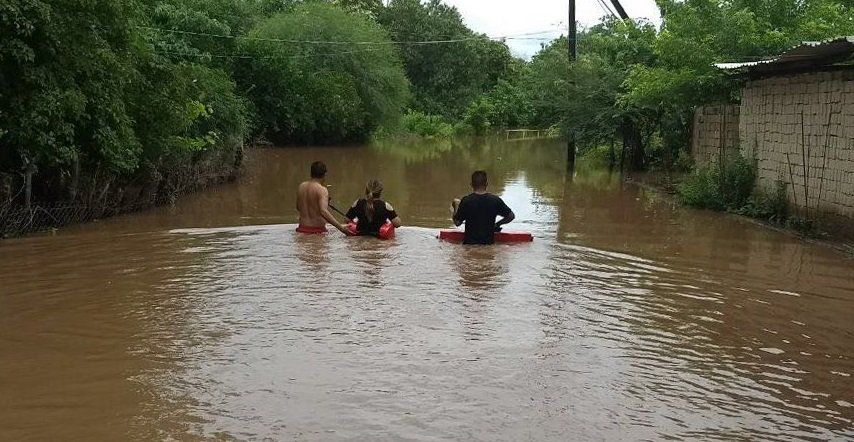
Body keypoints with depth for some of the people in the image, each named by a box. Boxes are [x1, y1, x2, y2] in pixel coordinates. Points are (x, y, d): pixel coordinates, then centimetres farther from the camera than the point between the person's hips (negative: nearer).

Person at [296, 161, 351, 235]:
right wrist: (340, 227, -33)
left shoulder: (301, 186, 8)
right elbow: (323, 212, -28)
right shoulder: (322, 190, -13)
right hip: (317, 230, -6)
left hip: (302, 229, 6)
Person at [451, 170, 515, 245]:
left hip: (469, 242, -2)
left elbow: (457, 222, -1)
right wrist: (497, 224, 19)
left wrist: (456, 207, 16)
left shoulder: (466, 201, -10)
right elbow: (511, 216, 5)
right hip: (489, 241, 2)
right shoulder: (495, 200, -5)